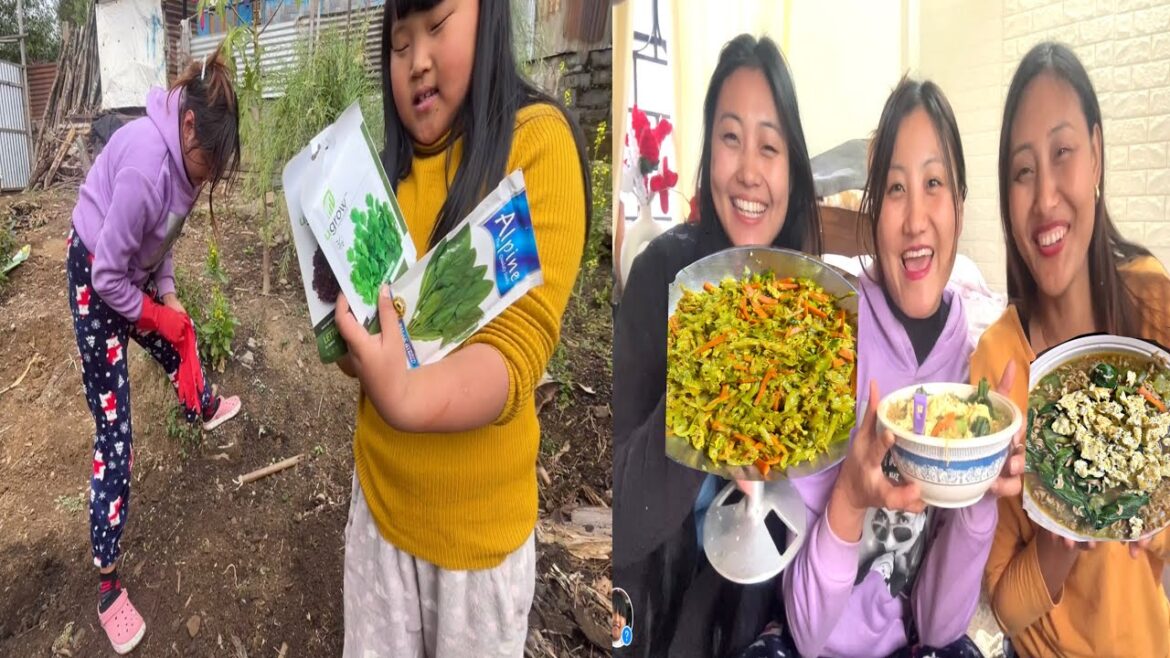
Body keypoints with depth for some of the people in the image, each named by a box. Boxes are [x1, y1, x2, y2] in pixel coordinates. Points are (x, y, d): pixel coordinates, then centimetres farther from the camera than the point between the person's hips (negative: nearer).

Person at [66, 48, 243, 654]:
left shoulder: (185, 153, -10)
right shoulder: (146, 162, -36)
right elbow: (107, 276, -28)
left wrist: (170, 300, -5)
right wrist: (160, 316, -14)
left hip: (135, 268, 8)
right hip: (95, 279, -8)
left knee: (176, 341, 31)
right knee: (113, 428, -6)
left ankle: (203, 408, 66)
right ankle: (106, 578, 3)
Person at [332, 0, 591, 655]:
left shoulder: (538, 140, -13)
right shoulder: (390, 168, 7)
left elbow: (517, 346, -21)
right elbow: (357, 336, 7)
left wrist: (408, 397, -39)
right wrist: (345, 327, -16)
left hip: (478, 521, -4)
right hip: (379, 499, 5)